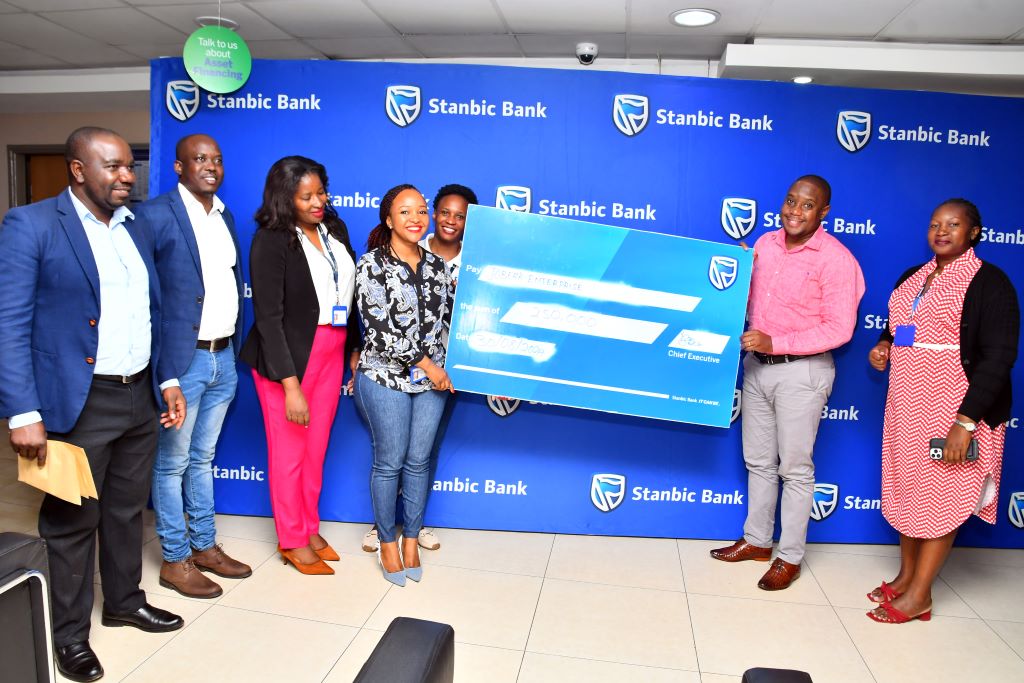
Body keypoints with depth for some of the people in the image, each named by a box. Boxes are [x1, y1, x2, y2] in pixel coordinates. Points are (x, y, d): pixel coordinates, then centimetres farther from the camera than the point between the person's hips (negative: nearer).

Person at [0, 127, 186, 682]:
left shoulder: (136, 230, 11)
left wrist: (167, 380, 11)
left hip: (140, 398, 6)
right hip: (79, 405, -6)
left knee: (127, 510, 19)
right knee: (72, 521, 8)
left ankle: (125, 601, 38)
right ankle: (69, 633, 26)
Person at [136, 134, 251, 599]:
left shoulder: (225, 216, 12)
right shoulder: (156, 215, -10)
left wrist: (233, 343, 10)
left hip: (223, 358, 7)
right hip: (181, 360, -6)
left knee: (202, 458, 18)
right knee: (172, 463, 7)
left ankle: (205, 545, 31)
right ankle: (175, 560, 21)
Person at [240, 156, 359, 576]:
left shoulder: (334, 228, 3)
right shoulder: (270, 241, -14)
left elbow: (350, 287, 9)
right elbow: (268, 317, -17)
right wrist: (290, 384, -21)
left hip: (331, 353, 5)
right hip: (286, 358, -5)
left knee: (317, 448, 16)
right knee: (289, 451, 9)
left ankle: (311, 529, 35)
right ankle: (293, 541, 27)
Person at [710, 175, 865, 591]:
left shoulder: (835, 259, -13)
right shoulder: (765, 244, 5)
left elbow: (839, 328, -16)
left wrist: (775, 343, -23)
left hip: (802, 371, -6)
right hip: (757, 365, 6)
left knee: (795, 467, 6)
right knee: (758, 461, 16)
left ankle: (790, 557, 20)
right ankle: (757, 540, 32)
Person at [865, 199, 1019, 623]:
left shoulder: (989, 282, -10)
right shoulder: (912, 278, 11)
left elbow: (999, 357, -16)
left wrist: (966, 421, -22)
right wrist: (884, 346, 0)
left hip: (955, 408, -7)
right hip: (907, 402, 7)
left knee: (941, 496, 2)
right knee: (907, 488, 14)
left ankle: (919, 596, 13)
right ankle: (906, 576, 29)